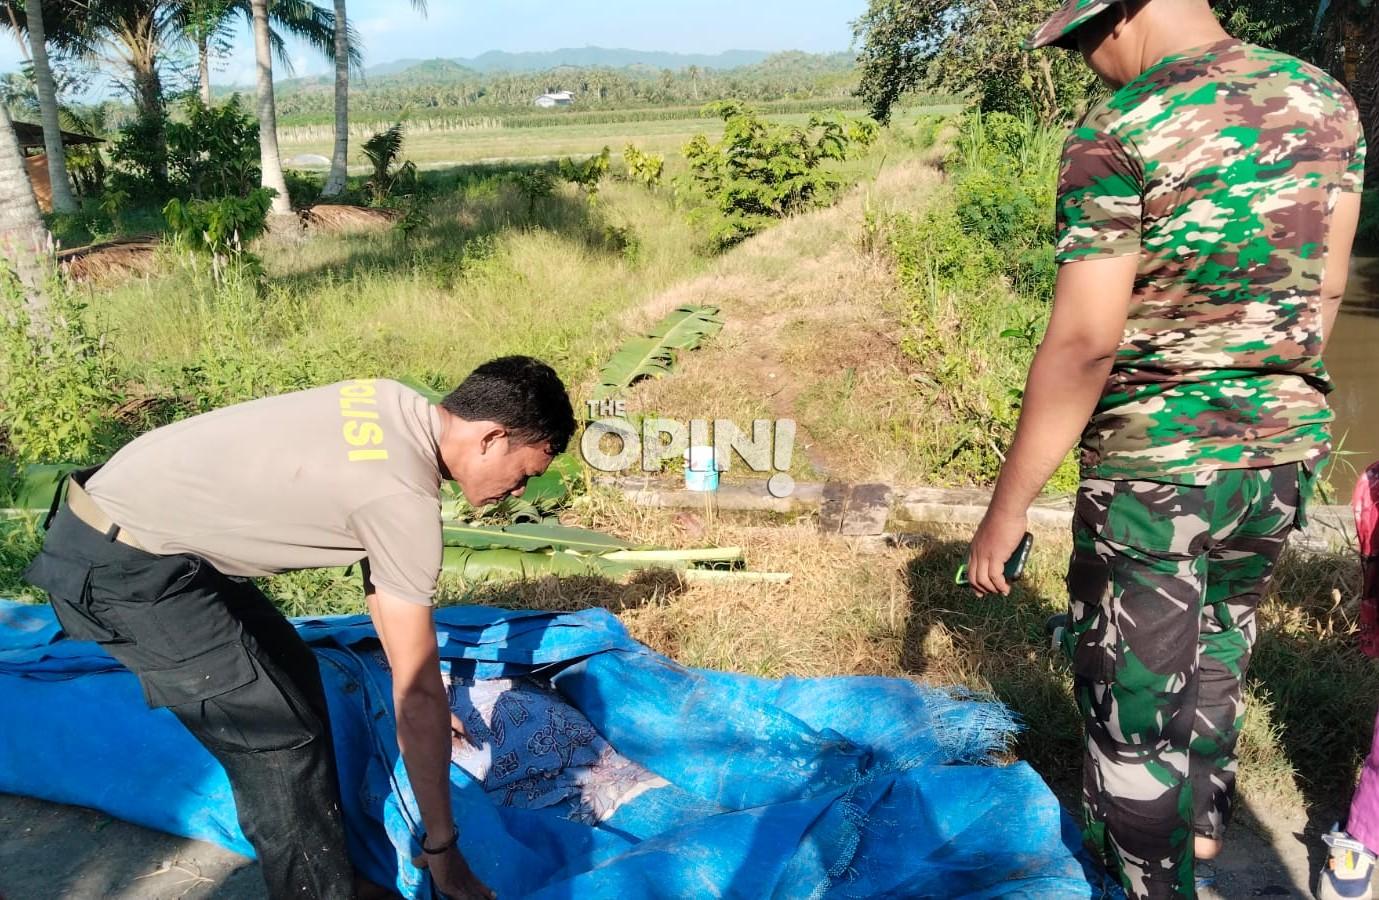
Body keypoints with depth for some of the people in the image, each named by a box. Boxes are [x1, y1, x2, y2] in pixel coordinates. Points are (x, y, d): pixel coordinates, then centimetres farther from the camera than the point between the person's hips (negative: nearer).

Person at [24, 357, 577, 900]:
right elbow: (418, 691, -18)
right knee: (279, 742, -6)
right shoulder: (403, 496, -25)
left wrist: (422, 702, 20)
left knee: (290, 674, 17)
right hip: (121, 568, -10)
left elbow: (378, 577, 13)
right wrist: (441, 845, -6)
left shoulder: (397, 407, 1)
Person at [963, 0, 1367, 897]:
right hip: (1288, 448, 8)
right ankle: (1203, 819, 51)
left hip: (1156, 464, -7)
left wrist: (1006, 511, -15)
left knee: (1131, 703, 11)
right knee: (1218, 647, 29)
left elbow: (1082, 344, -21)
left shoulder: (1117, 132, -17)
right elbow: (1326, 289, 12)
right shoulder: (1326, 99, 4)